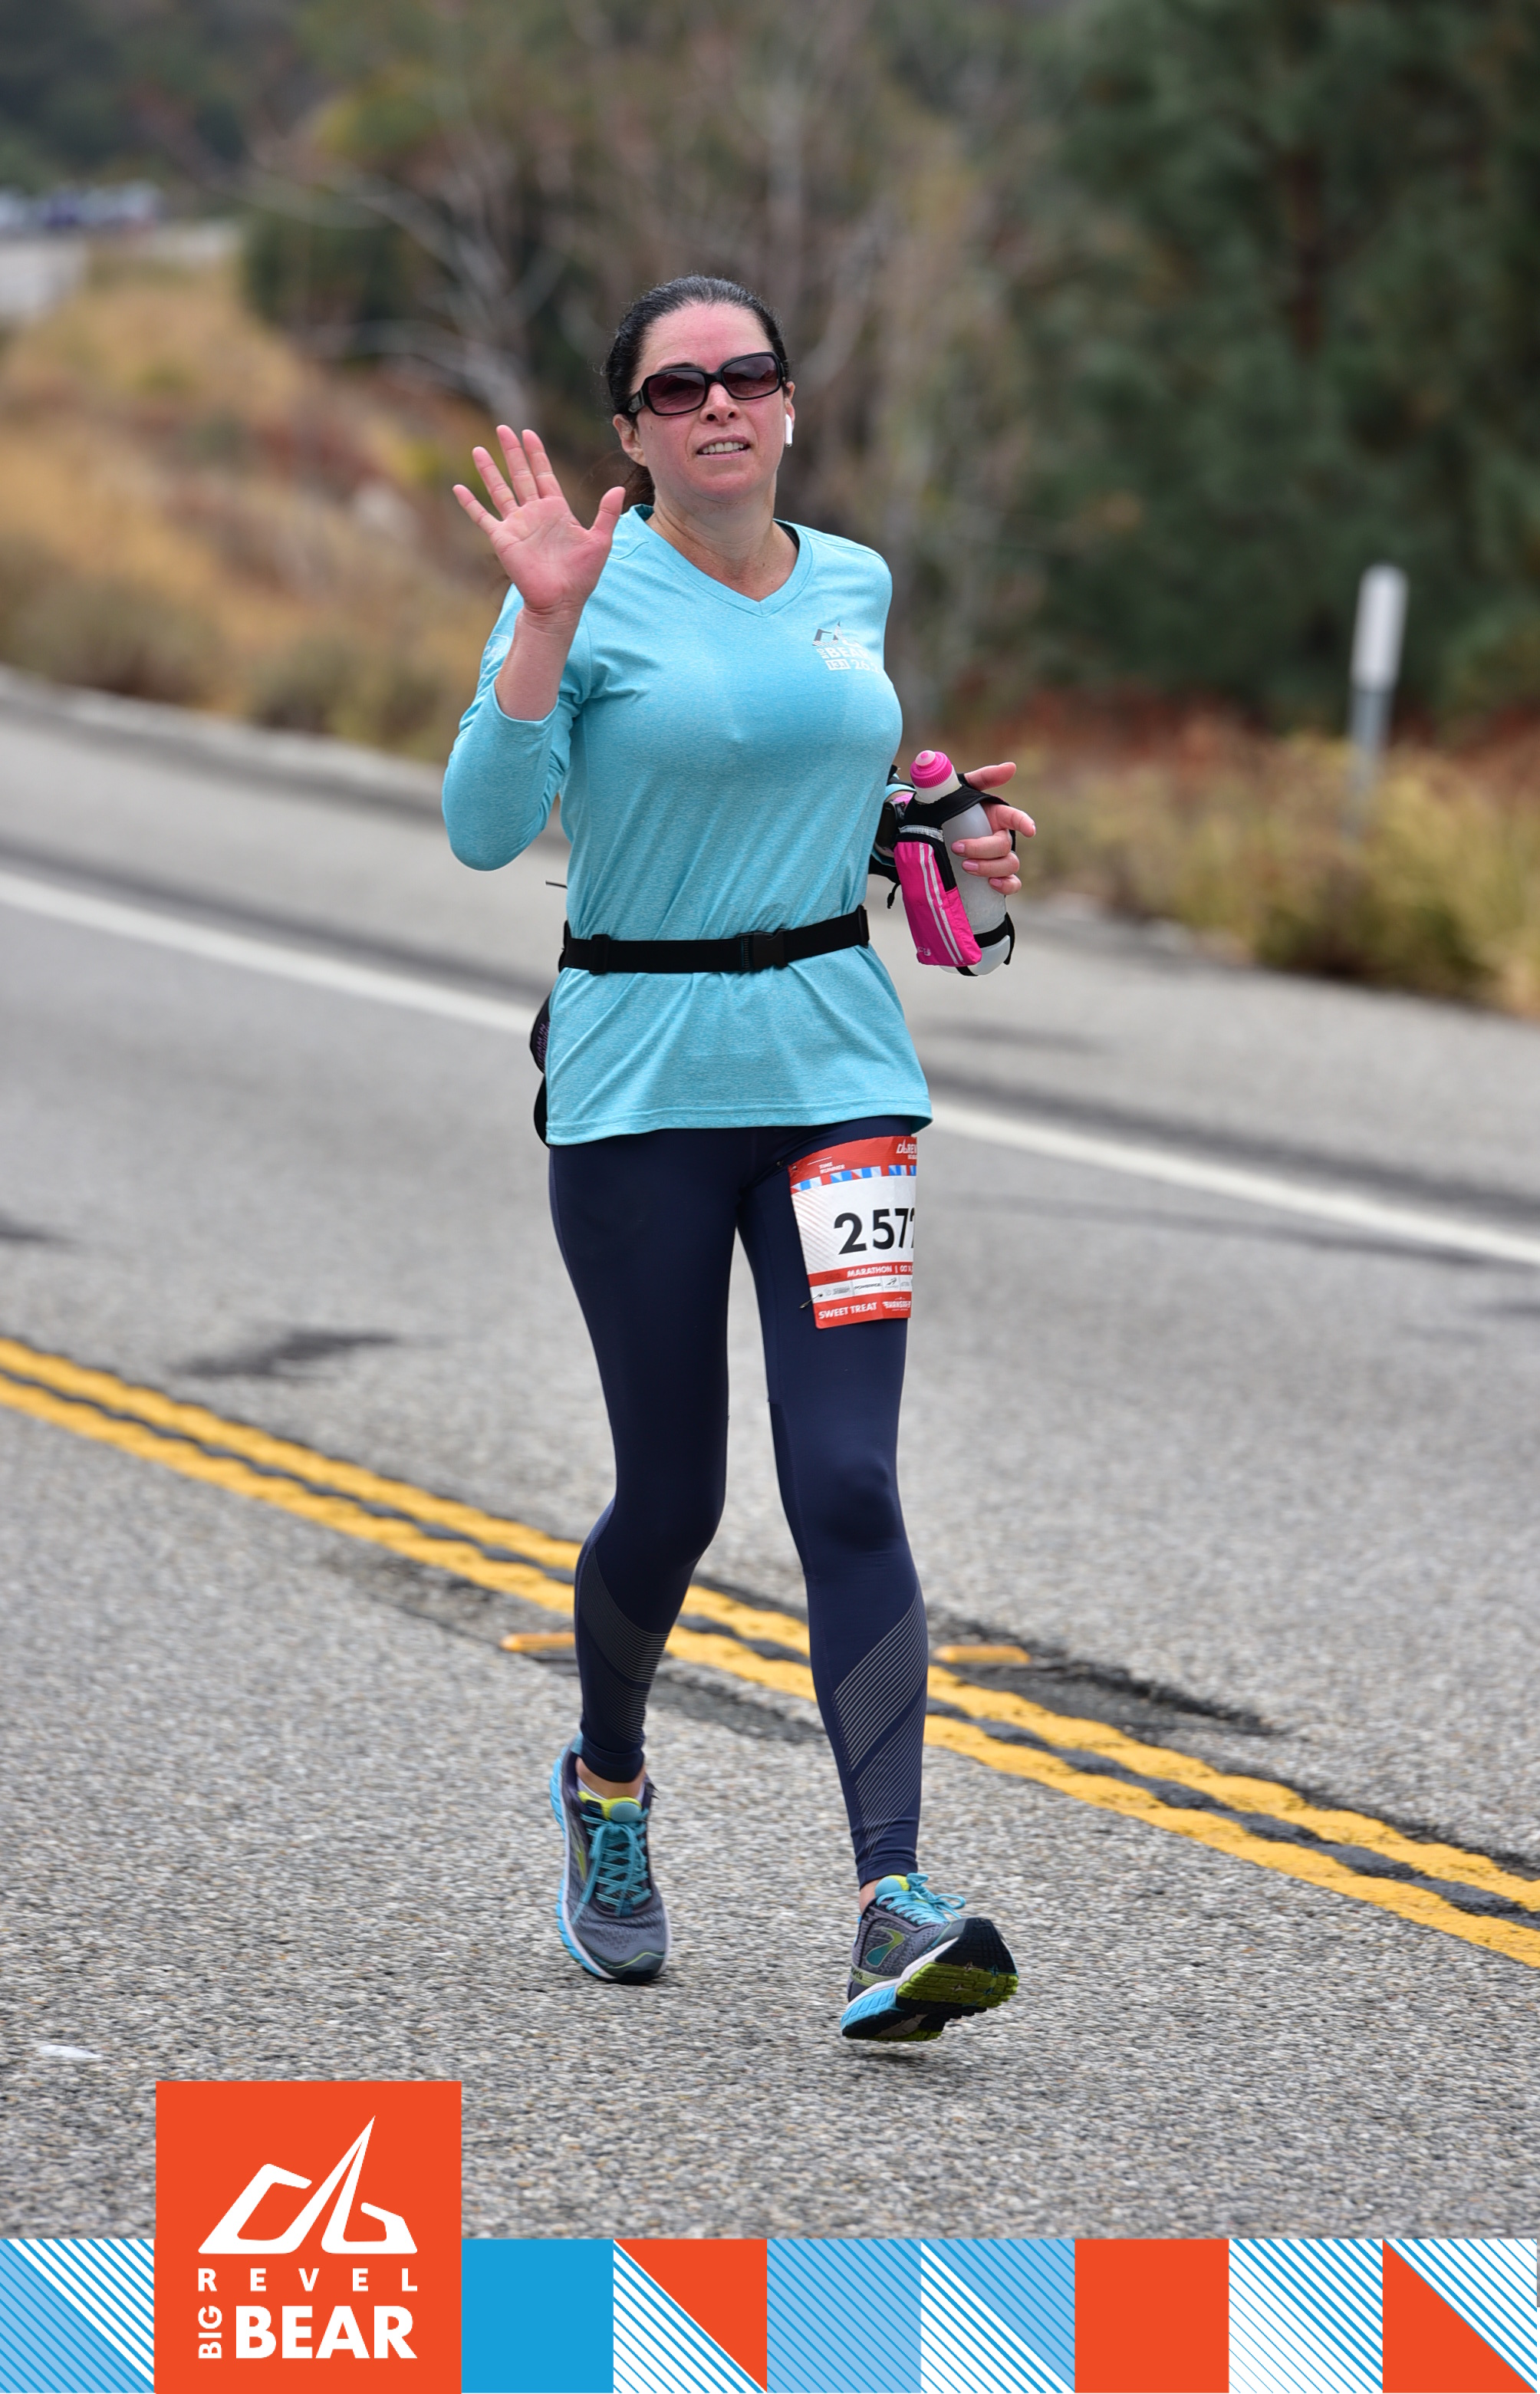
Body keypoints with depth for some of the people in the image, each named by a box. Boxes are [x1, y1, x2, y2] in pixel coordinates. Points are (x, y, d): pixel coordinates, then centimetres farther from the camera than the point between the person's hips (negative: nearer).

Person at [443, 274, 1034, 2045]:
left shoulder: (852, 584, 9)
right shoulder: (597, 592, -6)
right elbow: (485, 831, -18)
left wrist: (940, 845, 8)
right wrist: (545, 624, -27)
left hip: (832, 1059, 3)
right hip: (640, 1077, -3)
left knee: (847, 1482, -10)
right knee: (672, 1495, 5)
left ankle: (894, 1914, -16)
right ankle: (606, 1790, 36)